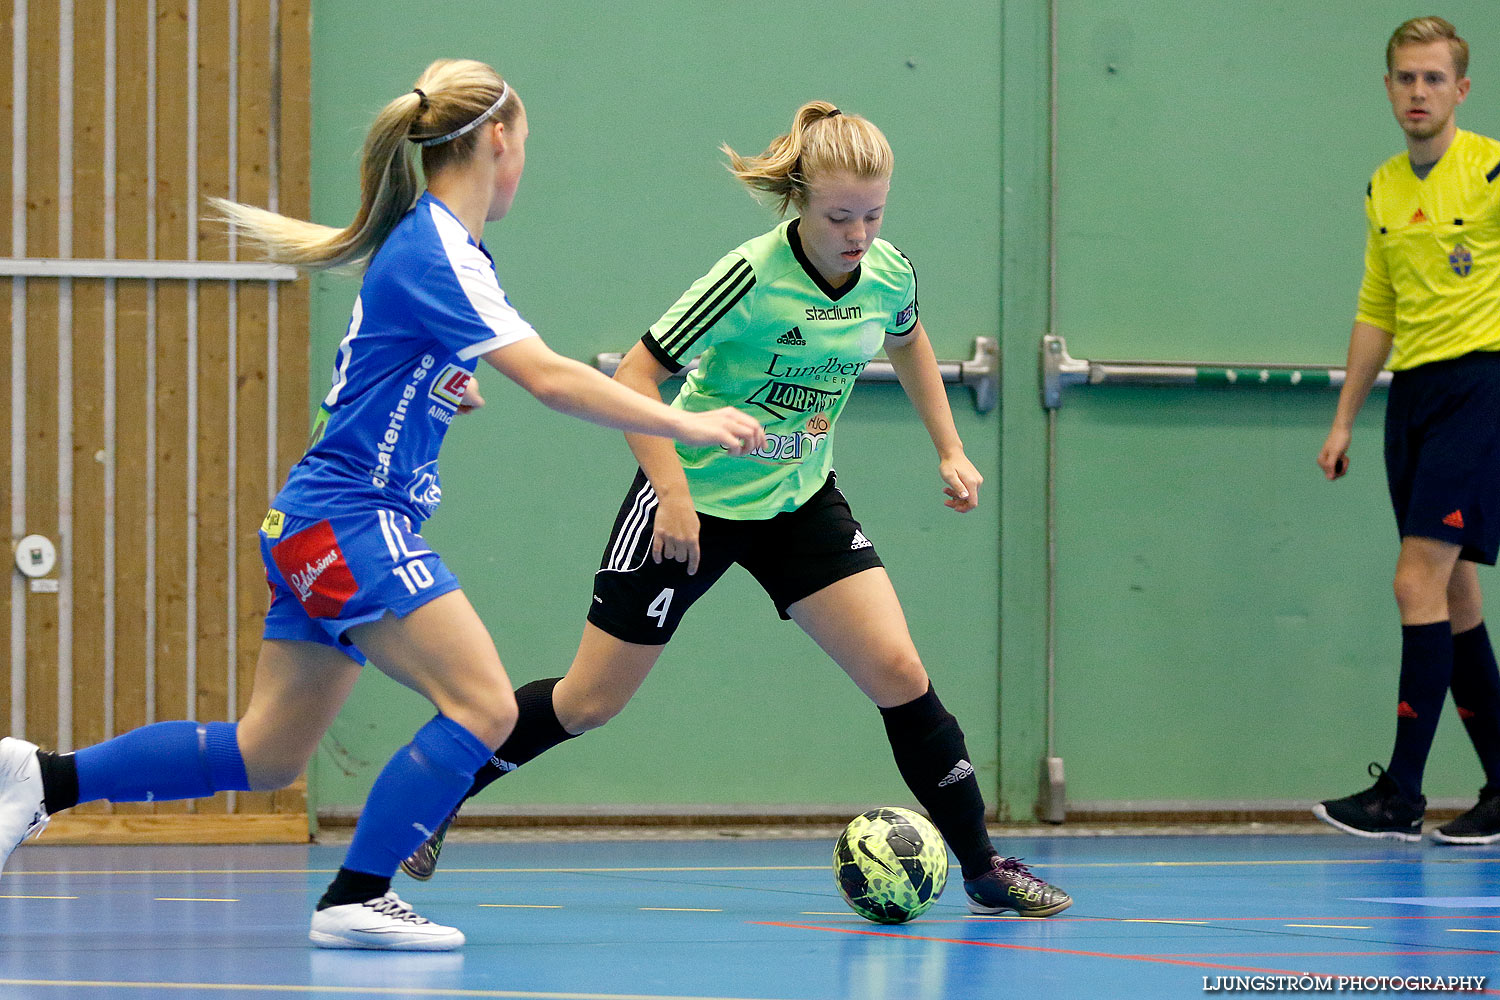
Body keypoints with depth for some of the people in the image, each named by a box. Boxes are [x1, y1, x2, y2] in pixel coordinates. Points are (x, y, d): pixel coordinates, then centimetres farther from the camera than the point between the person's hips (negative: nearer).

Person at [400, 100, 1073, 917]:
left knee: (897, 673, -10)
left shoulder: (888, 275, -8)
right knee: (589, 702, 3)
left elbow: (906, 341, 19)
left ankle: (983, 868, 1)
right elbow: (636, 374, -21)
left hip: (799, 503, 4)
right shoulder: (753, 278, -26)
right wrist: (672, 493, -27)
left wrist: (948, 450, 15)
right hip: (694, 500, -4)